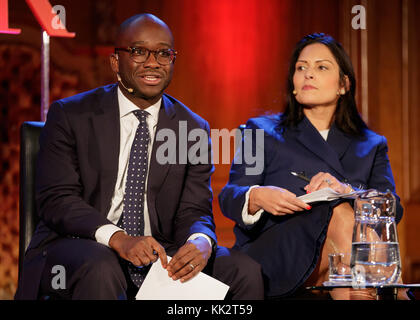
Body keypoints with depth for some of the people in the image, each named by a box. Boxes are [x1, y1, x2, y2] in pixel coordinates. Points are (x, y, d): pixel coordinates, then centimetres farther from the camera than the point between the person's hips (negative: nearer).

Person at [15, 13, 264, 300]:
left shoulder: (193, 129, 10)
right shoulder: (70, 115, 0)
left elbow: (194, 212, 4)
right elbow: (56, 199, -9)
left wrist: (201, 242, -23)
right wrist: (118, 239, -27)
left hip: (158, 252, 3)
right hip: (77, 247, -3)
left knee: (245, 271, -19)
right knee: (101, 269, -38)